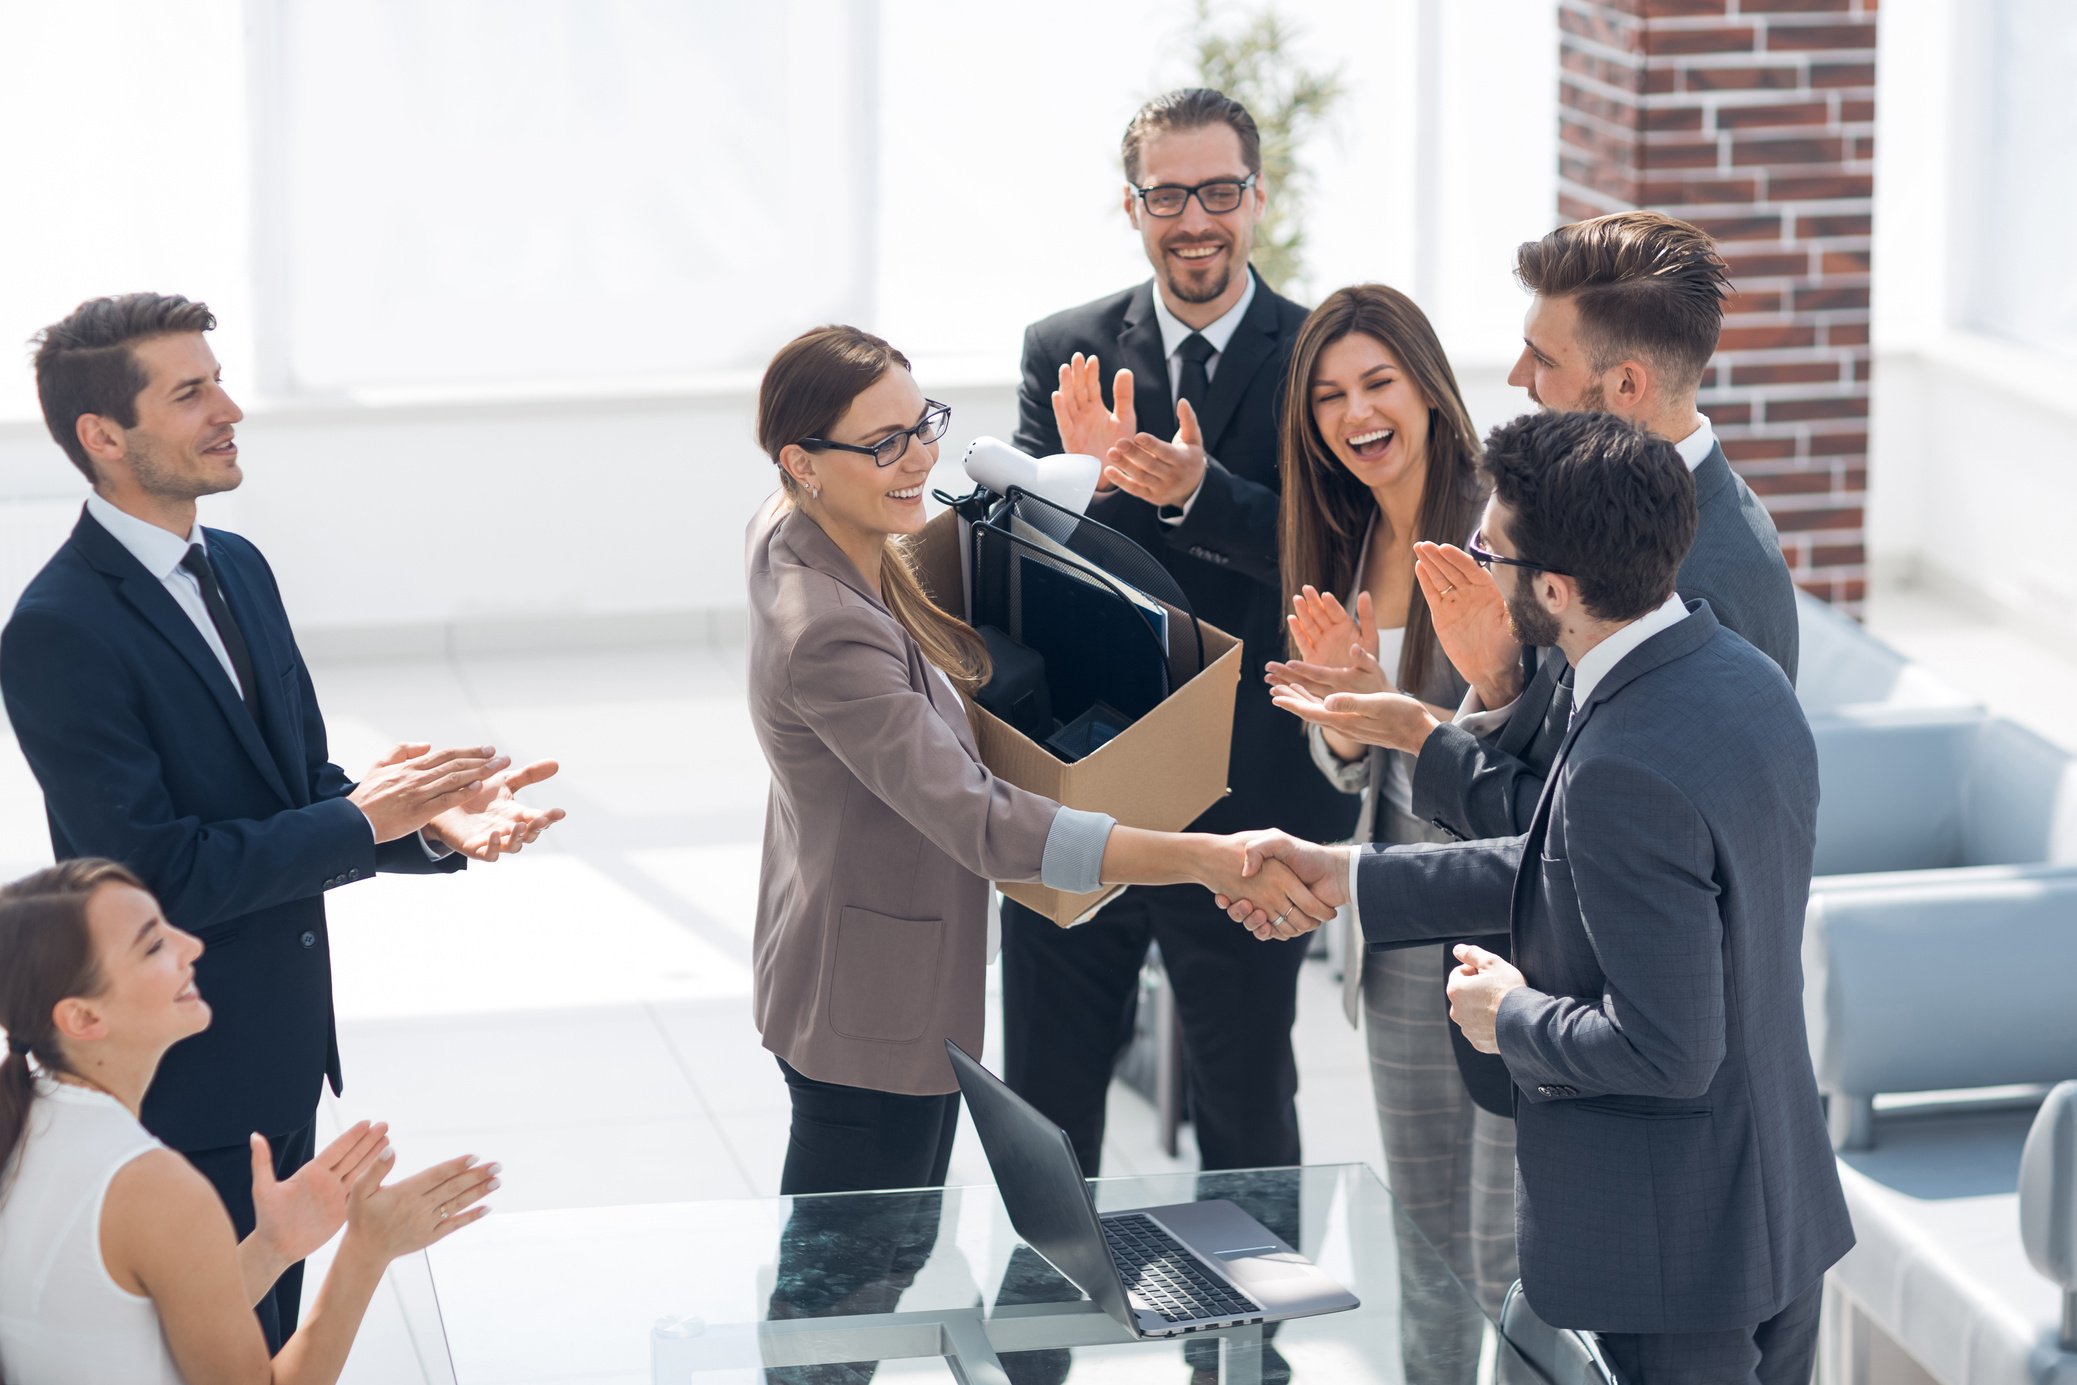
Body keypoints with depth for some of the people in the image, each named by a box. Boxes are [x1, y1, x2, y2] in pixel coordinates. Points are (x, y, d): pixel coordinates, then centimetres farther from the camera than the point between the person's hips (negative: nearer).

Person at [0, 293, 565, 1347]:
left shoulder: (238, 568, 7)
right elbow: (156, 872, -25)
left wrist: (430, 818, -9)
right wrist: (361, 821, -20)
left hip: (283, 1056, 9)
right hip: (185, 1082, -9)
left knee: (272, 1345, 19)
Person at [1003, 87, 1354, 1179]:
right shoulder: (1064, 353, 4)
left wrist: (1199, 492, -31)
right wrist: (1089, 477, -24)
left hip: (1245, 802, -2)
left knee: (1247, 1113, 12)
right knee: (1044, 1110, 12)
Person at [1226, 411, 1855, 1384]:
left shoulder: (1628, 771, -30)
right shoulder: (1743, 678, 1)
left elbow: (1665, 1050, -29)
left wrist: (1511, 1019, -11)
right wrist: (1348, 879, 15)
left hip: (1672, 1249, -9)